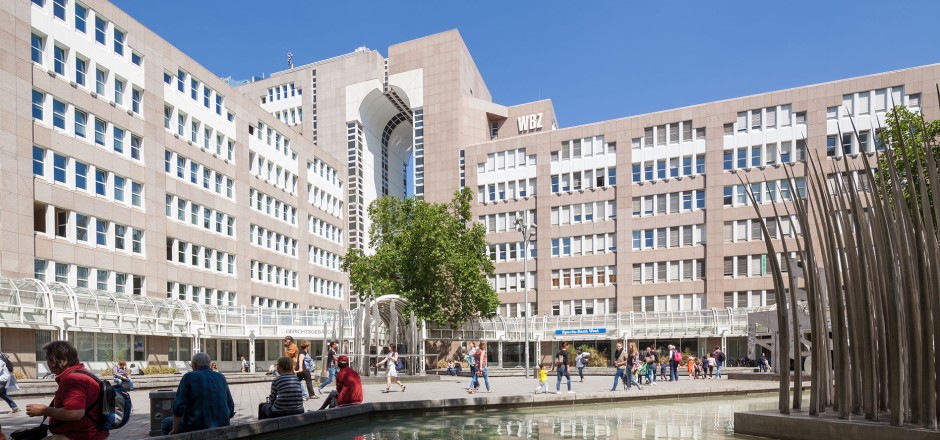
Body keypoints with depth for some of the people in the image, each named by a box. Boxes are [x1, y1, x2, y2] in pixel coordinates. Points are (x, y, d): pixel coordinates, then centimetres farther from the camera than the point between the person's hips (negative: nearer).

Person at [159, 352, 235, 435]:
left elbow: (178, 406, -13)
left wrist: (174, 431, -3)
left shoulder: (189, 377, -7)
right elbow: (230, 407, 5)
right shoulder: (221, 377, 5)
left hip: (197, 428, -5)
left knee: (167, 423, 23)